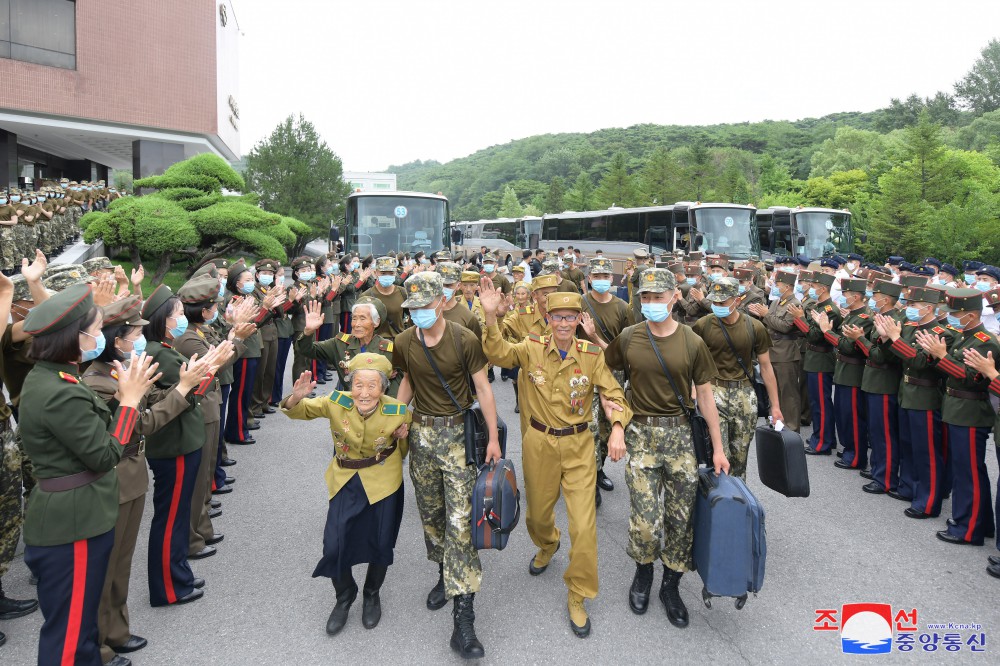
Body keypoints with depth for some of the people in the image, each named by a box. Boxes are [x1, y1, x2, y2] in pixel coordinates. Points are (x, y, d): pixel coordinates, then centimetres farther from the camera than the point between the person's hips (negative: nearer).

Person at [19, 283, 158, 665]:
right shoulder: (59, 393, -26)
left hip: (72, 517, 10)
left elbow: (92, 434, 10)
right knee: (69, 628, 6)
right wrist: (130, 398, -14)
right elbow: (105, 455, -19)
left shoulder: (47, 378, 6)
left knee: (79, 620, 24)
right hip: (73, 524, -10)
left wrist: (125, 395, 5)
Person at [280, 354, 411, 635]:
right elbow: (301, 411, -7)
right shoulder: (336, 403, -21)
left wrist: (402, 439, -25)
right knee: (334, 546, -3)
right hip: (346, 481, 1)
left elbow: (405, 450, -2)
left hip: (383, 482, -1)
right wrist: (295, 400, -29)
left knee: (380, 544, 10)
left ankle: (372, 595, 42)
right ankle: (344, 596, 30)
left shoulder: (399, 413, -22)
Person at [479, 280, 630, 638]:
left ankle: (577, 597, 17)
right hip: (539, 443, 1)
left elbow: (613, 393, -6)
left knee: (584, 524, -4)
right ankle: (547, 545, 58)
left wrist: (618, 428, -24)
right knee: (538, 513, 20)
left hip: (579, 446, -1)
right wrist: (491, 316, -35)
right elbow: (498, 353, -20)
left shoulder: (592, 354, -7)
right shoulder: (533, 347, -6)